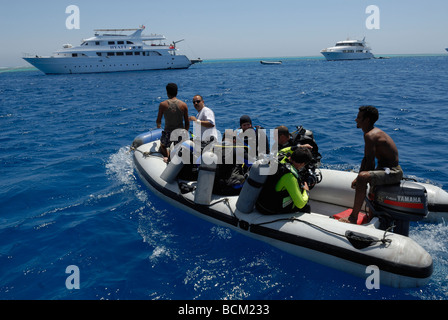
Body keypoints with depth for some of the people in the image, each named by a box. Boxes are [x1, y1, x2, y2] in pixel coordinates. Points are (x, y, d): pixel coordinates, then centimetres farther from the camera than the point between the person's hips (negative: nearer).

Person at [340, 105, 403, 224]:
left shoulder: (370, 135, -21)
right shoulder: (374, 132, 12)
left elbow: (370, 163, -23)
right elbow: (366, 159, 15)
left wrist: (360, 178, -11)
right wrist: (358, 177, 9)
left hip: (393, 173, -11)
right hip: (387, 169, 11)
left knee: (363, 177, -33)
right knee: (361, 176, 28)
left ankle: (353, 218, -25)